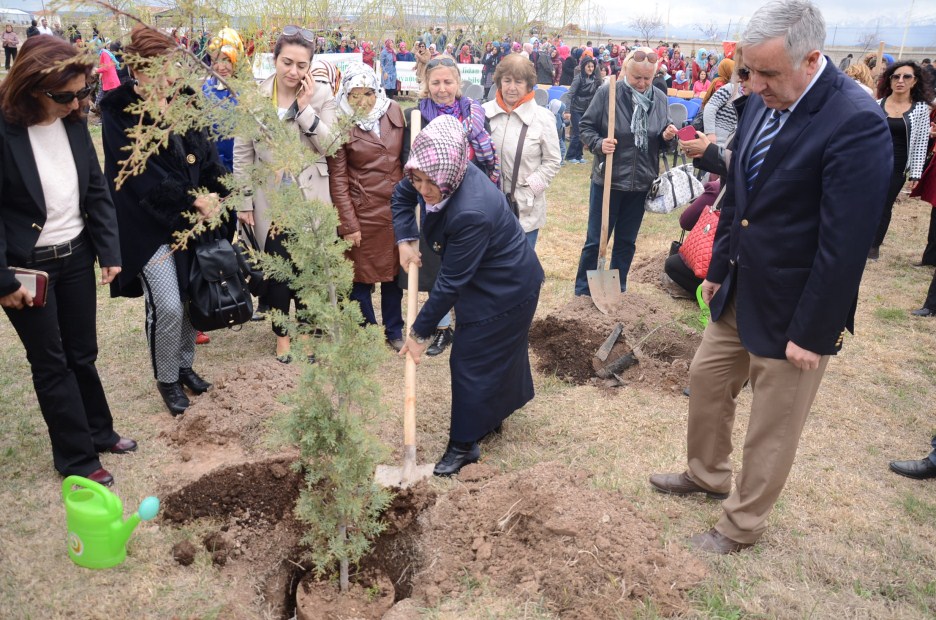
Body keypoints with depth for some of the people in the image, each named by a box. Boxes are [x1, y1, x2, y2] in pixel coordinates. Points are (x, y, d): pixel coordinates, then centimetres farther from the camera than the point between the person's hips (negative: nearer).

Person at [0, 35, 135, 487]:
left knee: (83, 353, 16)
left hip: (76, 256, 5)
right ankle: (77, 458, 20)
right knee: (51, 362, 8)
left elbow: (97, 191, 5)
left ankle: (99, 432, 35)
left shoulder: (74, 122, -2)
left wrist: (109, 251, 1)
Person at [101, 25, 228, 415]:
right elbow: (143, 173, -17)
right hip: (150, 221, -5)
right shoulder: (119, 110, -12)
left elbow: (205, 152, 5)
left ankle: (184, 365, 31)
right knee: (168, 306, -6)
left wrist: (214, 194, -10)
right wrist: (195, 201, -15)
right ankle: (166, 379, 17)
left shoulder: (181, 101, 4)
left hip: (191, 217, 5)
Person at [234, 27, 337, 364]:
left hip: (309, 197, 0)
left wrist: (305, 108, -19)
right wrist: (243, 203, -1)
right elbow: (242, 153, 0)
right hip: (270, 198, 1)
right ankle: (281, 333, 27)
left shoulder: (322, 95, -4)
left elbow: (329, 146, -11)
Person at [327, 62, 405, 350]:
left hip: (395, 208, 4)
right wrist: (348, 224, -12)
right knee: (362, 276, 8)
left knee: (394, 271, 15)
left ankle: (394, 331, 31)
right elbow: (337, 179, -9)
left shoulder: (394, 112, 1)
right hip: (362, 212, -4)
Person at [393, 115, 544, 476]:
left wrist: (420, 333, -21)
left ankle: (464, 444, 18)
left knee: (471, 361, 1)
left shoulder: (471, 212, -39)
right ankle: (491, 417, 44)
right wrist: (405, 241, -10)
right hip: (485, 280, 9)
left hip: (504, 291, -9)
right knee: (498, 351, 24)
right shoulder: (446, 177, -15)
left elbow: (450, 282, -31)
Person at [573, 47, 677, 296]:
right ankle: (583, 290, 20)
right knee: (596, 239, 5)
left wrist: (666, 137, -11)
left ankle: (617, 290, 29)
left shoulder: (660, 98, 4)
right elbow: (586, 126, -5)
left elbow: (661, 143, 11)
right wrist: (599, 143, -23)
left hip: (641, 182, 4)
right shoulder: (607, 92, -10)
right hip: (608, 179, -4)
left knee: (626, 241, 14)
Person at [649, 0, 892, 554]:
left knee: (773, 427, 10)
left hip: (792, 309, -7)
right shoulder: (762, 102, -1)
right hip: (741, 293, 8)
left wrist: (811, 332, -18)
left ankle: (742, 525, 31)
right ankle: (707, 474, 46)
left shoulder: (856, 124, -24)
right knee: (706, 380, 21)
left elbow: (845, 243, -23)